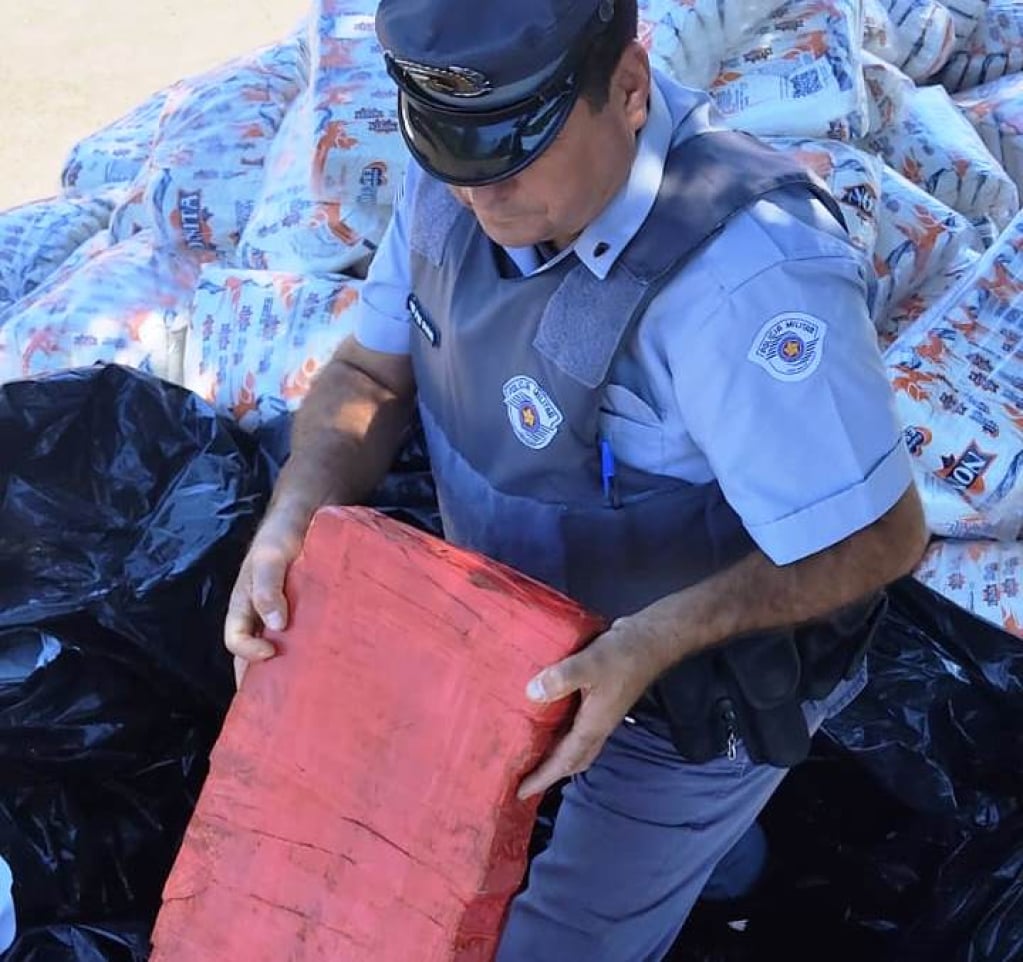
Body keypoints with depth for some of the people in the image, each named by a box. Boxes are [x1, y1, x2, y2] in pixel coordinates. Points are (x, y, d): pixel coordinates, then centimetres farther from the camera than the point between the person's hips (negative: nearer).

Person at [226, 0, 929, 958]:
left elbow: (877, 538, -31)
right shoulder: (460, 170, -17)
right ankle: (711, 850, 64)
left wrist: (653, 641, -39)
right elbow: (372, 370, -4)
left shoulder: (745, 276, -41)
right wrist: (290, 519, -21)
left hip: (701, 692, -6)